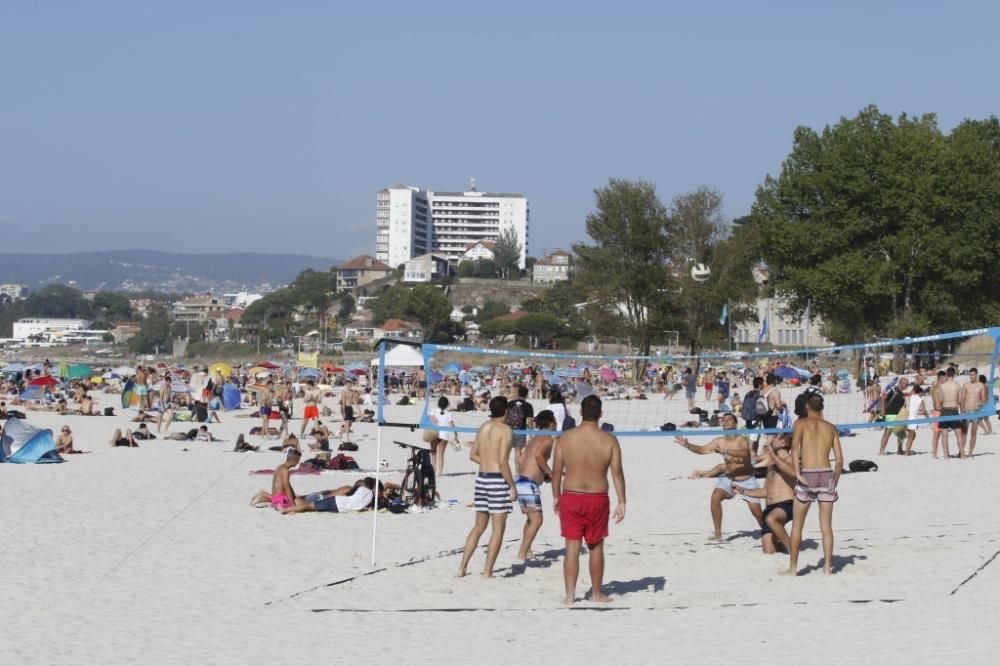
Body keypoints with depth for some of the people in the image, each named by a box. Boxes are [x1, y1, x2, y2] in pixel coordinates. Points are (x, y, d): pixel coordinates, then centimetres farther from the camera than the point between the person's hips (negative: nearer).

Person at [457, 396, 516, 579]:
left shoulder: (483, 427, 10)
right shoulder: (505, 430, -12)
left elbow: (473, 455, 15)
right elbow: (503, 461, -17)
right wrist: (512, 486, -11)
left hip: (481, 478, 7)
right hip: (498, 480, -7)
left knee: (479, 527, 17)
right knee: (498, 529, 0)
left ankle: (462, 567, 15)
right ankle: (487, 572, -1)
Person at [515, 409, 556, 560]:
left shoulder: (534, 439, 20)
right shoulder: (548, 439, -6)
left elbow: (519, 459, 19)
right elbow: (538, 455, -25)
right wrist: (549, 473, -13)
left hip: (520, 480, 10)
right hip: (529, 484, -10)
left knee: (530, 519, 21)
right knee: (536, 520, -7)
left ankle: (527, 551, 26)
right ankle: (522, 554, -11)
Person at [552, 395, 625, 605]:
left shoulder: (566, 438, -4)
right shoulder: (609, 440, -5)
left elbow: (556, 470, 0)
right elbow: (617, 473, -7)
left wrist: (556, 496, 12)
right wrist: (621, 502, -2)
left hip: (570, 497, 0)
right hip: (598, 499, 0)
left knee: (572, 547, 4)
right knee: (596, 547, 14)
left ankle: (570, 594, 1)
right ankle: (596, 592, 23)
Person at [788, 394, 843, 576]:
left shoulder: (801, 423, 3)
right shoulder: (831, 427, 12)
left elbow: (795, 447, -15)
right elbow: (839, 459, 8)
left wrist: (797, 473, -17)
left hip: (807, 475, -2)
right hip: (827, 474, 2)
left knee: (797, 525, 8)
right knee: (826, 525, 8)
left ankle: (793, 568, 9)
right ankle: (828, 567, 7)